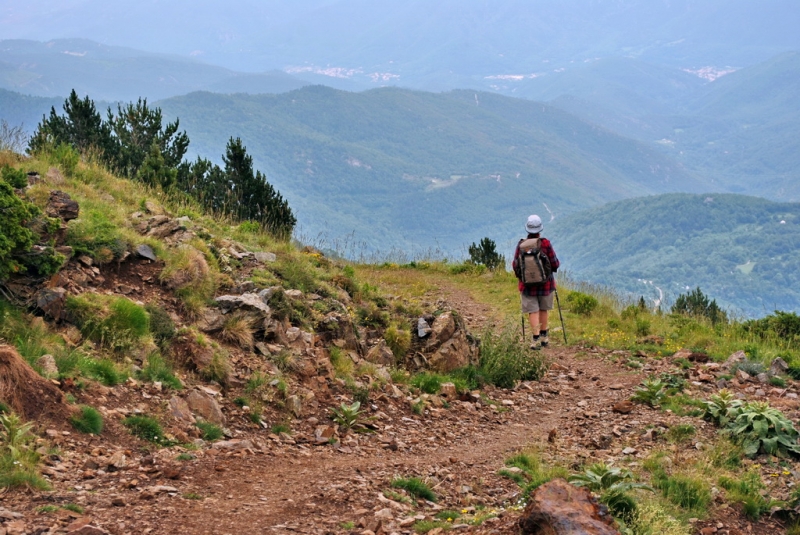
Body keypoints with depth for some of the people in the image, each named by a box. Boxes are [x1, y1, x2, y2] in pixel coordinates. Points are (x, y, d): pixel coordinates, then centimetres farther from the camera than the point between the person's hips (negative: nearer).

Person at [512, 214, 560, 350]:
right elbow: (555, 264, -8)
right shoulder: (546, 243, -13)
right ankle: (544, 337, 28)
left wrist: (520, 275, 16)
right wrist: (556, 264, 15)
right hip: (545, 283, 1)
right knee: (543, 310, 18)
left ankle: (536, 339, -8)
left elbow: (515, 265, -4)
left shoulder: (521, 245, -10)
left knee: (533, 311, 3)